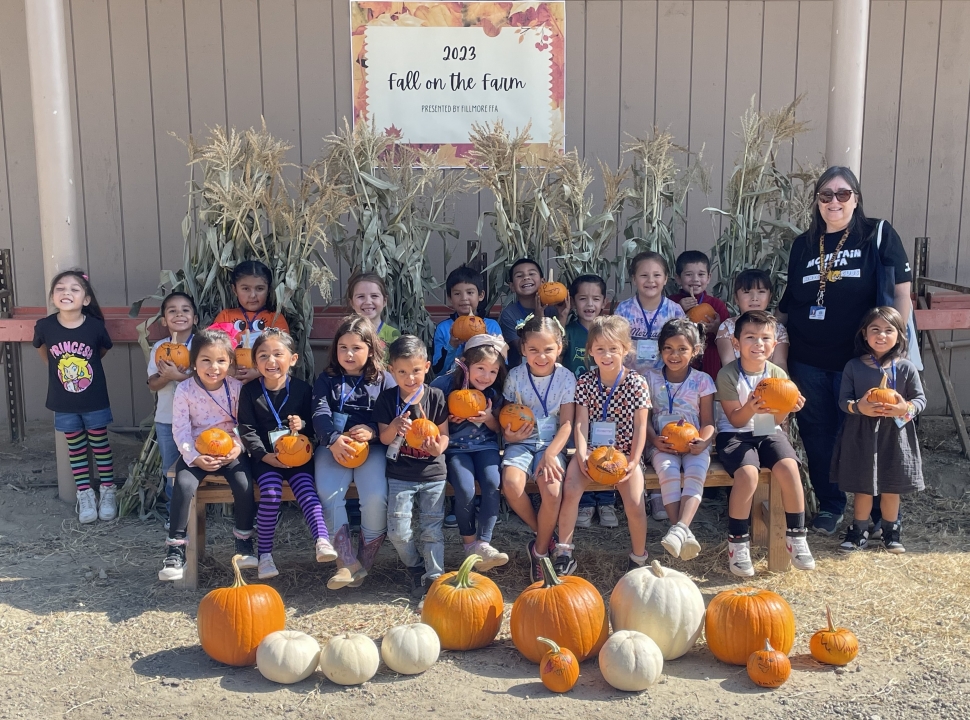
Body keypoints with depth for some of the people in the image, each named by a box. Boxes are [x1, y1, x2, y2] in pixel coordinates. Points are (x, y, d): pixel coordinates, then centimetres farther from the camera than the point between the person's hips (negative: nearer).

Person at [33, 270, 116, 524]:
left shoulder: (95, 326, -18)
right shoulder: (45, 326, -15)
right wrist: (57, 369, 10)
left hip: (94, 400, -1)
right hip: (64, 402, 1)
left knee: (100, 444, 12)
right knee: (76, 448, 14)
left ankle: (108, 492, 25)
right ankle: (85, 495, 26)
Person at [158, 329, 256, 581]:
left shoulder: (236, 387, -3)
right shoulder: (185, 390, -6)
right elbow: (180, 430, -8)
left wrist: (238, 446, -19)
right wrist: (195, 457, -20)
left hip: (230, 450, 1)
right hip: (196, 453, 0)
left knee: (245, 485, -24)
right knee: (184, 486, -27)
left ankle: (244, 541, -1)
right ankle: (175, 549, -14)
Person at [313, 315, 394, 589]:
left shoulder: (383, 380, 10)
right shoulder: (327, 379, 13)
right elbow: (320, 414, -1)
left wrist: (373, 431, -21)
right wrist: (333, 439, -21)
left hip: (371, 446, -1)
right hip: (333, 445, 1)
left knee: (376, 498, -25)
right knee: (328, 494, -25)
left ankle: (364, 562, -6)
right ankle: (347, 562, -16)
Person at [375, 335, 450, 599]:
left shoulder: (436, 397, -3)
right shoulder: (387, 399, -3)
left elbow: (444, 434, 0)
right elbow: (384, 438, -2)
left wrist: (438, 448, -24)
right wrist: (394, 426, -25)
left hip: (432, 473, 0)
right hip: (400, 475, 1)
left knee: (431, 529, 1)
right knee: (398, 531, -4)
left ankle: (434, 577, 9)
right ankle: (416, 569, 19)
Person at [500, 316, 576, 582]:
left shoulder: (566, 378, -4)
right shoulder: (515, 376, -2)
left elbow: (566, 423, -6)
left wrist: (550, 454, -20)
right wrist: (508, 434, -19)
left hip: (551, 443, -1)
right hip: (520, 442, 1)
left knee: (552, 490, -27)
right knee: (511, 483, -29)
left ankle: (540, 550, -2)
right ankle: (545, 535, -3)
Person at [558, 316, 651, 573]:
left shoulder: (636, 382, -4)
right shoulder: (584, 383, 0)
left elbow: (640, 426, -4)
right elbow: (581, 424, -4)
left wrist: (633, 461, -13)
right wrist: (582, 456, -18)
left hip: (625, 452, -1)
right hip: (592, 449, 1)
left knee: (635, 505, -19)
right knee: (570, 491, -23)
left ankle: (639, 559, 6)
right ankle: (564, 553, -9)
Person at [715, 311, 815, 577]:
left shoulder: (778, 374, 0)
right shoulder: (728, 374, -10)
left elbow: (777, 421, 0)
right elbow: (735, 420, -10)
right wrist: (750, 408, -31)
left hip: (768, 433, 3)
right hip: (735, 434, -3)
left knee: (788, 467, -26)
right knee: (748, 473, -31)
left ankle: (796, 534, -8)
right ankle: (737, 541, -14)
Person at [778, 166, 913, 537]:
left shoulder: (878, 235, -3)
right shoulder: (803, 244, 9)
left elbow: (901, 291, -5)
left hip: (857, 358, -4)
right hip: (807, 360, 4)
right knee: (816, 433, 10)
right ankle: (830, 504, 26)